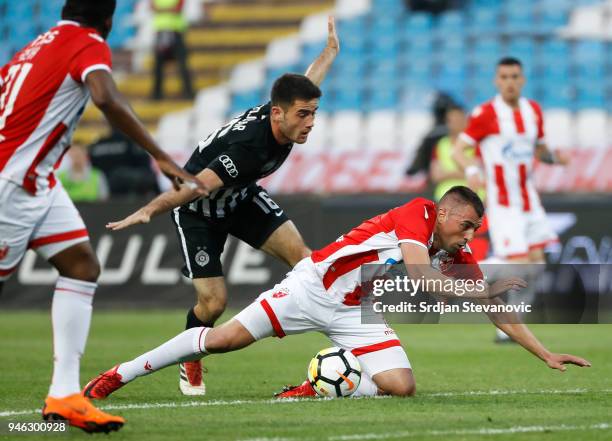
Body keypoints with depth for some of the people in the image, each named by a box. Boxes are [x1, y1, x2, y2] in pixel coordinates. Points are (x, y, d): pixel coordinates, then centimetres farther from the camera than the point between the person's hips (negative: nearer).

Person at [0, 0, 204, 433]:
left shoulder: (38, 46, 14)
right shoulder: (89, 45, -12)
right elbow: (107, 99, -31)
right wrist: (162, 158, -35)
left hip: (37, 182, 8)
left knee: (83, 267, 0)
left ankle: (64, 394, -7)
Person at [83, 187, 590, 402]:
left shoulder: (461, 258, 0)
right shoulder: (415, 214, -19)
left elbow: (495, 310, 3)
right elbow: (421, 277, -33)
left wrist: (547, 355, -1)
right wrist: (486, 291, -26)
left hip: (357, 315, 6)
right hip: (315, 286, -6)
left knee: (401, 386, -18)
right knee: (224, 338, -13)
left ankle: (319, 388, 1)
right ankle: (120, 374, -1)